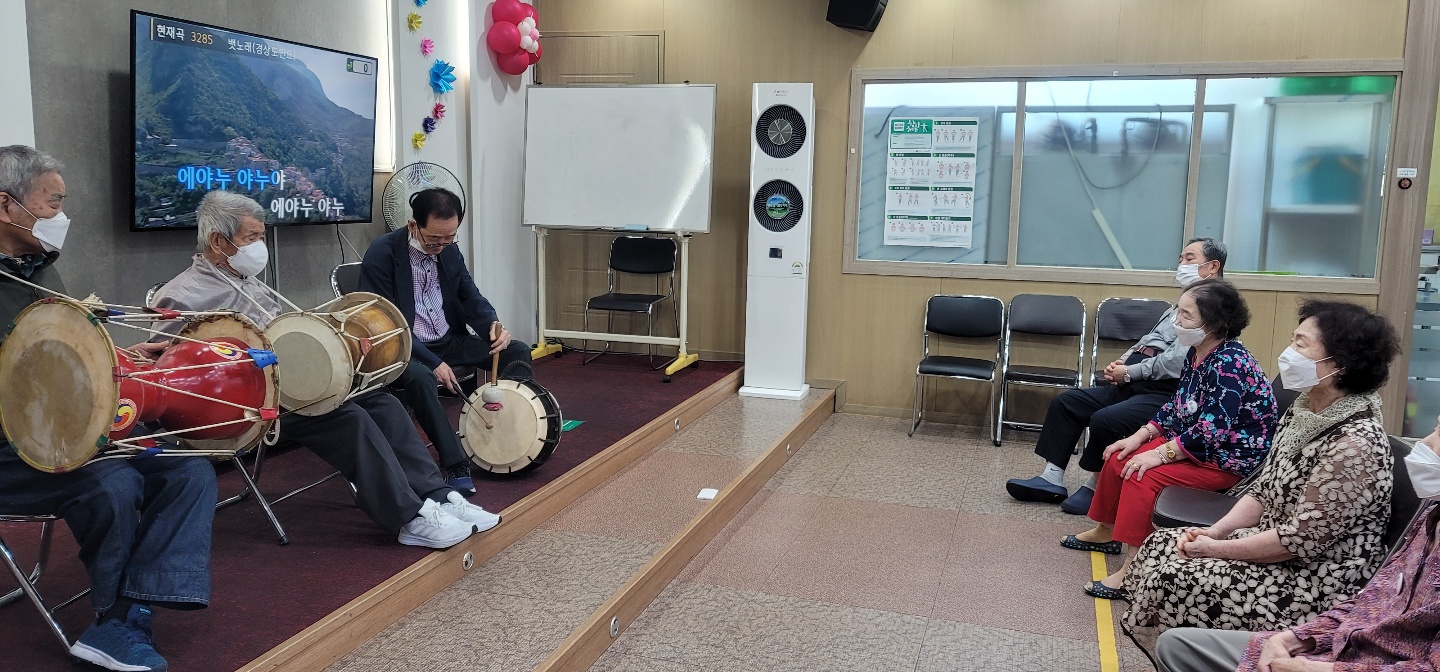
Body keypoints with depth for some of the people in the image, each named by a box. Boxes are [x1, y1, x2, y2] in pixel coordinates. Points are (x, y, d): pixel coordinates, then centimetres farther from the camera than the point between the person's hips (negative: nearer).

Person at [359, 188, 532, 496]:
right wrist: (433, 362, -25)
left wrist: (493, 325, -13)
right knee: (420, 377, -39)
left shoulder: (449, 250, 4)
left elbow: (470, 297, 11)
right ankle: (456, 466, -34)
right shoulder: (382, 254, -15)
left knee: (517, 352, -8)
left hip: (449, 341, 7)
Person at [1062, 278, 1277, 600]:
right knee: (1120, 456, 9)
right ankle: (1105, 531, 29)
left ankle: (1132, 570, -25)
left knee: (1145, 474, -27)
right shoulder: (1196, 353, 3)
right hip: (1190, 442, 10)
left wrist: (1161, 454, -29)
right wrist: (1141, 436, 1)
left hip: (1231, 458, -10)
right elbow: (1177, 406, 12)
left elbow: (1214, 428, -32)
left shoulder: (1230, 362, -25)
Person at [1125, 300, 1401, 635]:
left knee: (1174, 580, -19)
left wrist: (1216, 549, -16)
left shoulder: (1355, 444, -25)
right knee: (1160, 544, 0)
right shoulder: (1301, 412, 4)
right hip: (1272, 543, 9)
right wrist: (1214, 532, -5)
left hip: (1319, 584, -9)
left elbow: (1302, 538, -24)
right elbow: (1263, 490, 10)